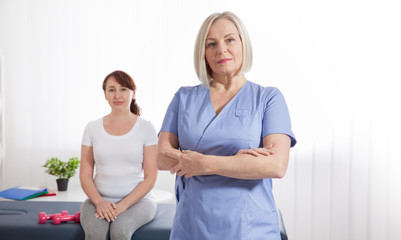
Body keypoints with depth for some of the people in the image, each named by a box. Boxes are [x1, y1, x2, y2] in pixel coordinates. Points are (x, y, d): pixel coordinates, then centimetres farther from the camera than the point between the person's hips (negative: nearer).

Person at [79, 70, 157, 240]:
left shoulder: (146, 128, -1)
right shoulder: (92, 128, 6)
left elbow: (150, 177, -3)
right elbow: (85, 174, 6)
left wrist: (124, 204, -15)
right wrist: (100, 202, -11)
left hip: (137, 200, -2)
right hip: (99, 199, 2)